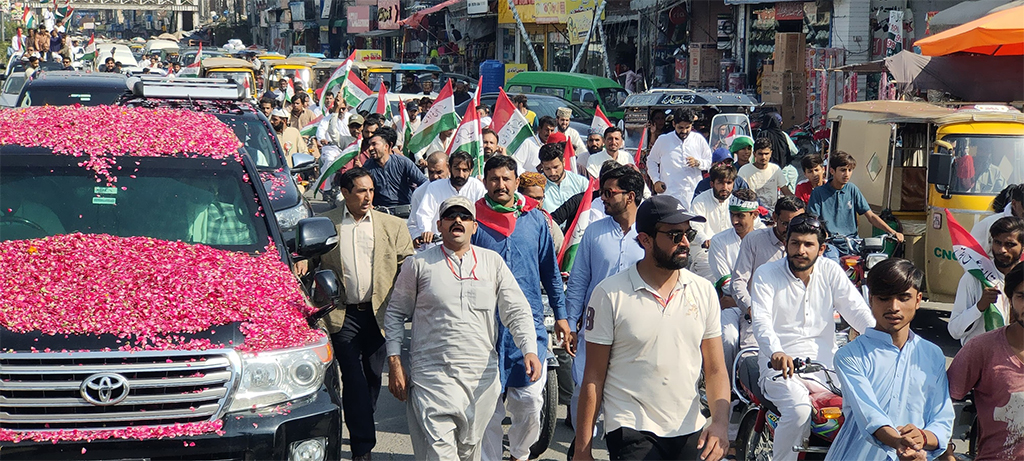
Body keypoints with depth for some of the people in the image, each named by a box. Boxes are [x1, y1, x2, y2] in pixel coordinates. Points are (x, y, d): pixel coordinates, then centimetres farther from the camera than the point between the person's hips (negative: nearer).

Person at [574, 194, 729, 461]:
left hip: (690, 434, 4)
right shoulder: (610, 295, -6)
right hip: (632, 433, -4)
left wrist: (720, 422, -10)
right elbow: (593, 377, -3)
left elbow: (715, 370, 8)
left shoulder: (703, 291, 5)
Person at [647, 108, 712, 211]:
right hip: (669, 193, -1)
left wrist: (698, 163, -8)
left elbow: (710, 162, 14)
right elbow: (651, 161, 18)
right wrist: (656, 180, 5)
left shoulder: (698, 139, 8)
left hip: (693, 193, 1)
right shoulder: (663, 140, 6)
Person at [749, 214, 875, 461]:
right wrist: (776, 352, -35)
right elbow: (761, 320, -14)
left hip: (825, 363, 3)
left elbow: (856, 308, 0)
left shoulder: (831, 271, 10)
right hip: (781, 364, -3)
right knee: (799, 409, -32)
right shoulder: (766, 275, 1)